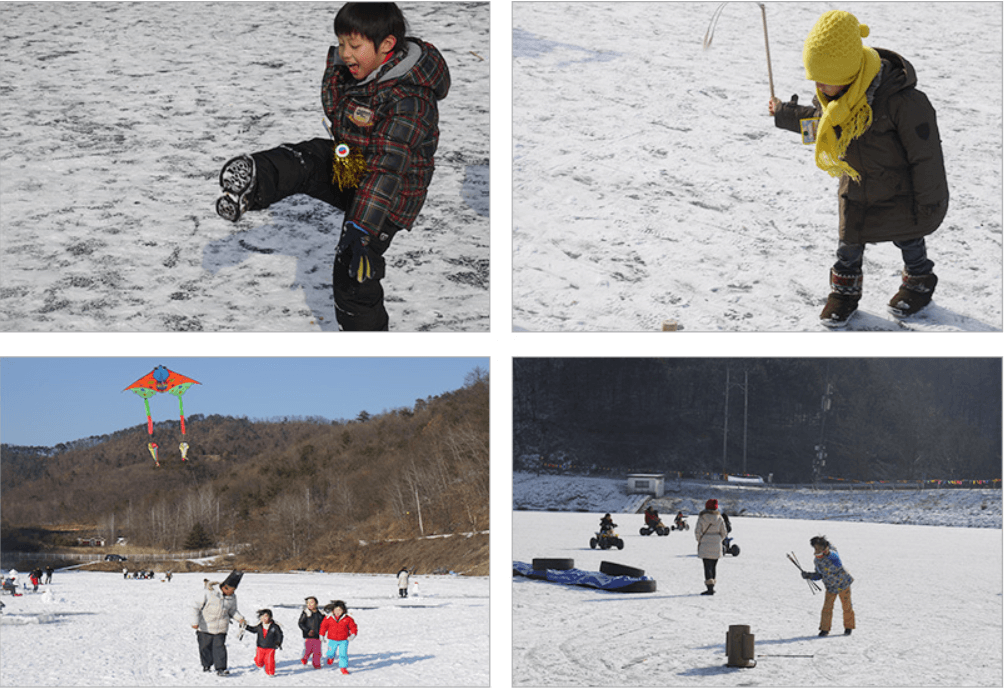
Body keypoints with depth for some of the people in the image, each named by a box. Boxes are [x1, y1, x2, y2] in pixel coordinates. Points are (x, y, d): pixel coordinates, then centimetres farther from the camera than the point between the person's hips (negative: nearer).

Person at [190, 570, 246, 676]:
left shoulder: (232, 597, -3)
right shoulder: (209, 592, -18)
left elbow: (233, 611, 12)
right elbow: (196, 607, -12)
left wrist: (240, 618, -7)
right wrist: (195, 622, -16)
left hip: (220, 629, 2)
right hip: (205, 627, -2)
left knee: (219, 647, -8)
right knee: (205, 647, 11)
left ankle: (221, 668, -6)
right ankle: (206, 665, 31)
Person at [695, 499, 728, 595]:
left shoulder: (702, 517, -7)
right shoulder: (719, 518, 3)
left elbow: (697, 531, -9)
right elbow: (724, 533, 5)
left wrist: (699, 540, 9)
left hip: (705, 545, -3)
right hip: (716, 546, 4)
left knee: (707, 567, -5)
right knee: (713, 567, 14)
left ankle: (710, 588, -14)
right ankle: (711, 587, 20)